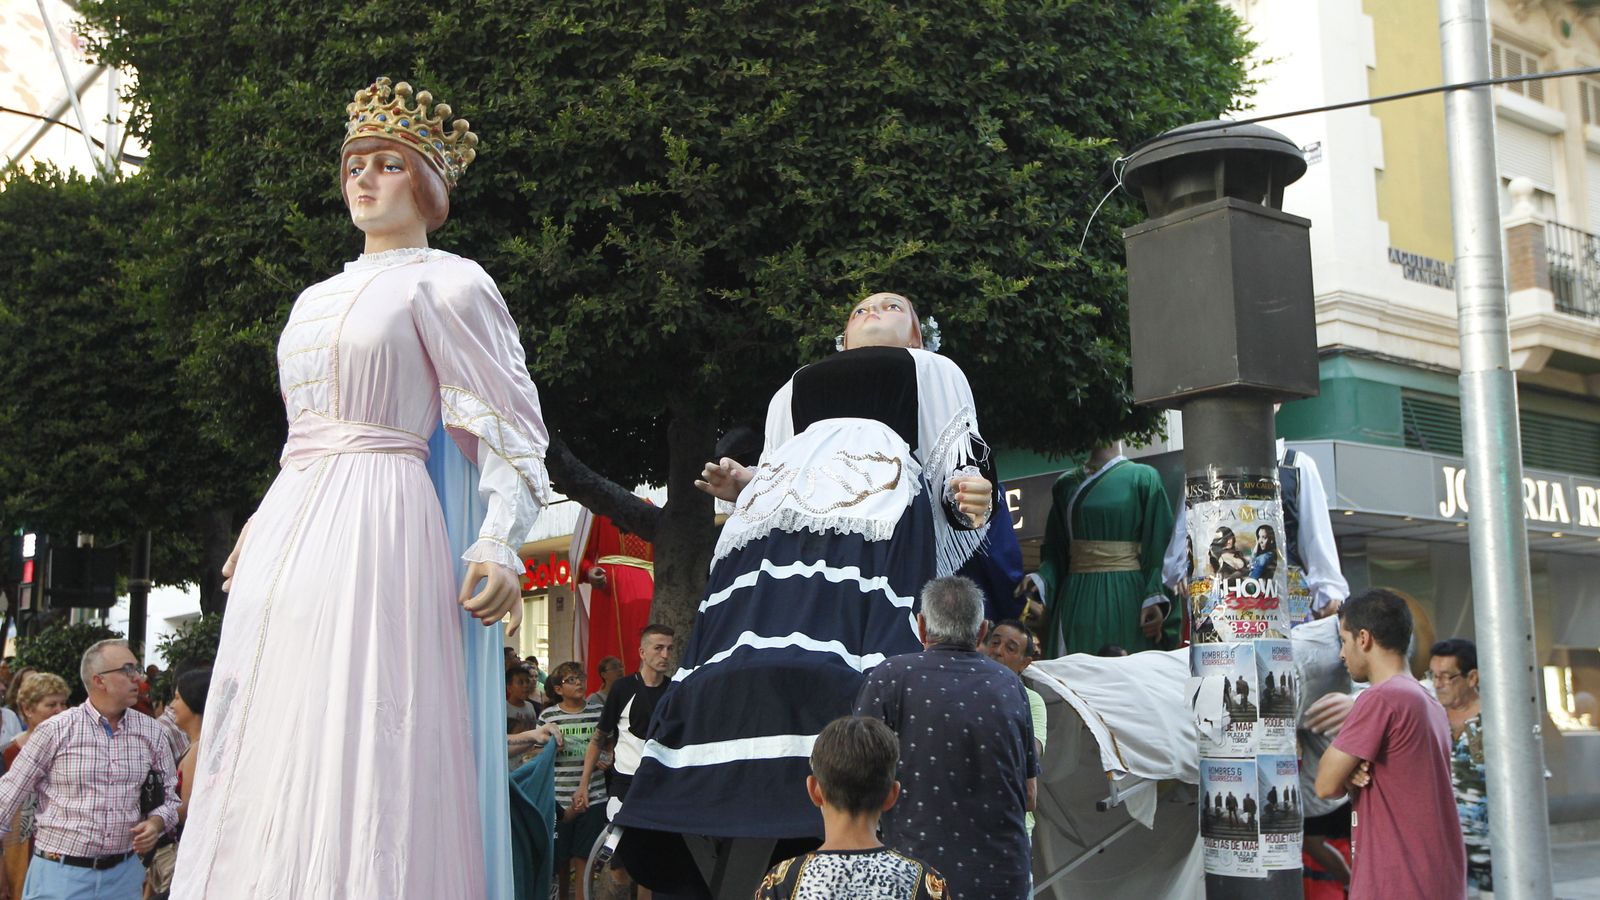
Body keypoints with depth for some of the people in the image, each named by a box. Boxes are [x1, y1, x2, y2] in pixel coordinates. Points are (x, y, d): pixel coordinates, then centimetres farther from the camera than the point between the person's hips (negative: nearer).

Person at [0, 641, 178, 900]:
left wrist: (156, 822, -5)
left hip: (124, 874, 3)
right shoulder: (56, 730, -6)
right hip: (60, 872, -3)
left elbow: (171, 795, 14)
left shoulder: (151, 732, 4)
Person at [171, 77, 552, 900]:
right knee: (268, 751, 6)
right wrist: (259, 524, 27)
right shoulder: (317, 300, 23)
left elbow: (512, 428, -7)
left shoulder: (446, 283, 1)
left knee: (359, 736, -12)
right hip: (289, 536, 8)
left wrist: (500, 546, -19)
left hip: (380, 525, -8)